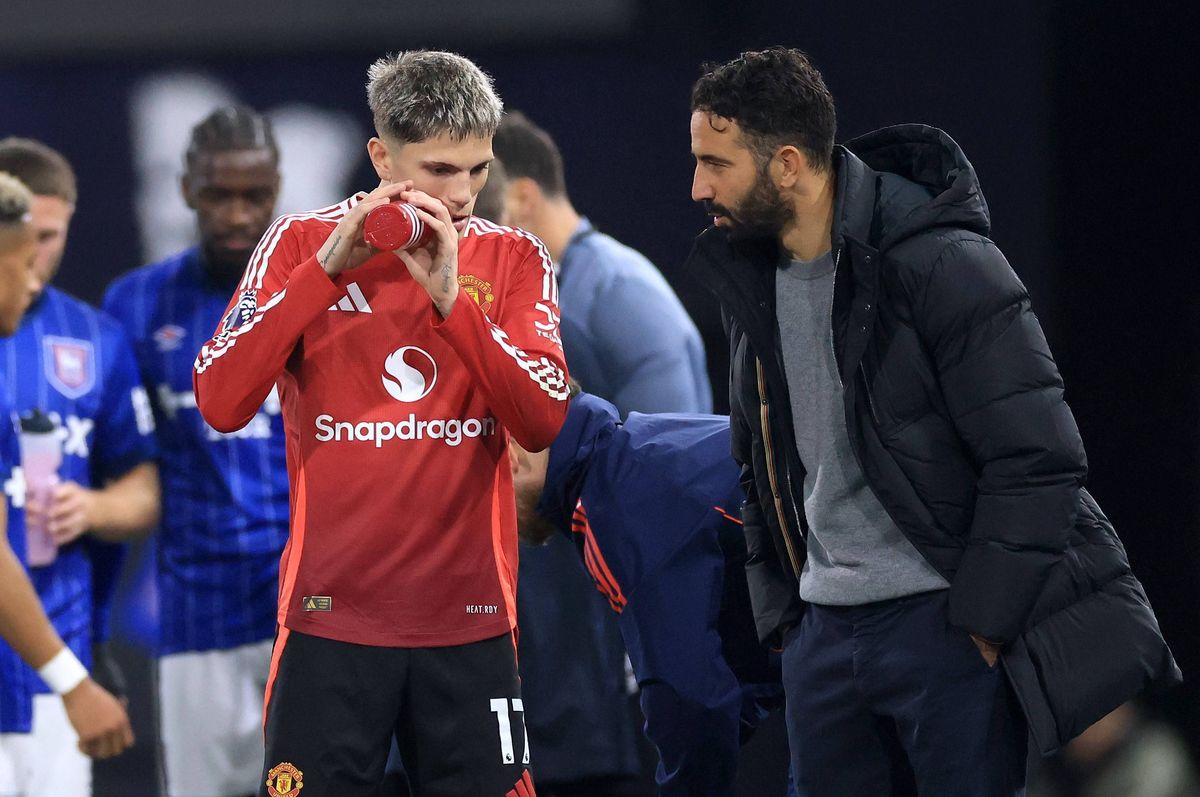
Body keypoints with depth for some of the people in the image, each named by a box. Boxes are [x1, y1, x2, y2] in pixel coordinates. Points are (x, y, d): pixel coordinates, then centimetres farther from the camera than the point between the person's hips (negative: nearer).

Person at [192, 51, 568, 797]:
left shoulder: (513, 259, 5)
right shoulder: (301, 242, 3)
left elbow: (542, 423, -7)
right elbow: (221, 403, -8)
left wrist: (452, 299, -17)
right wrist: (328, 268, -14)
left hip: (469, 619, 1)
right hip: (331, 616, -1)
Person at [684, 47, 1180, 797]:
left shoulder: (943, 265, -15)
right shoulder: (753, 282, 9)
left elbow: (1037, 459, -16)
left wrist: (983, 624, -16)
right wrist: (783, 609, 12)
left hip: (946, 623, -7)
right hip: (825, 634, 7)